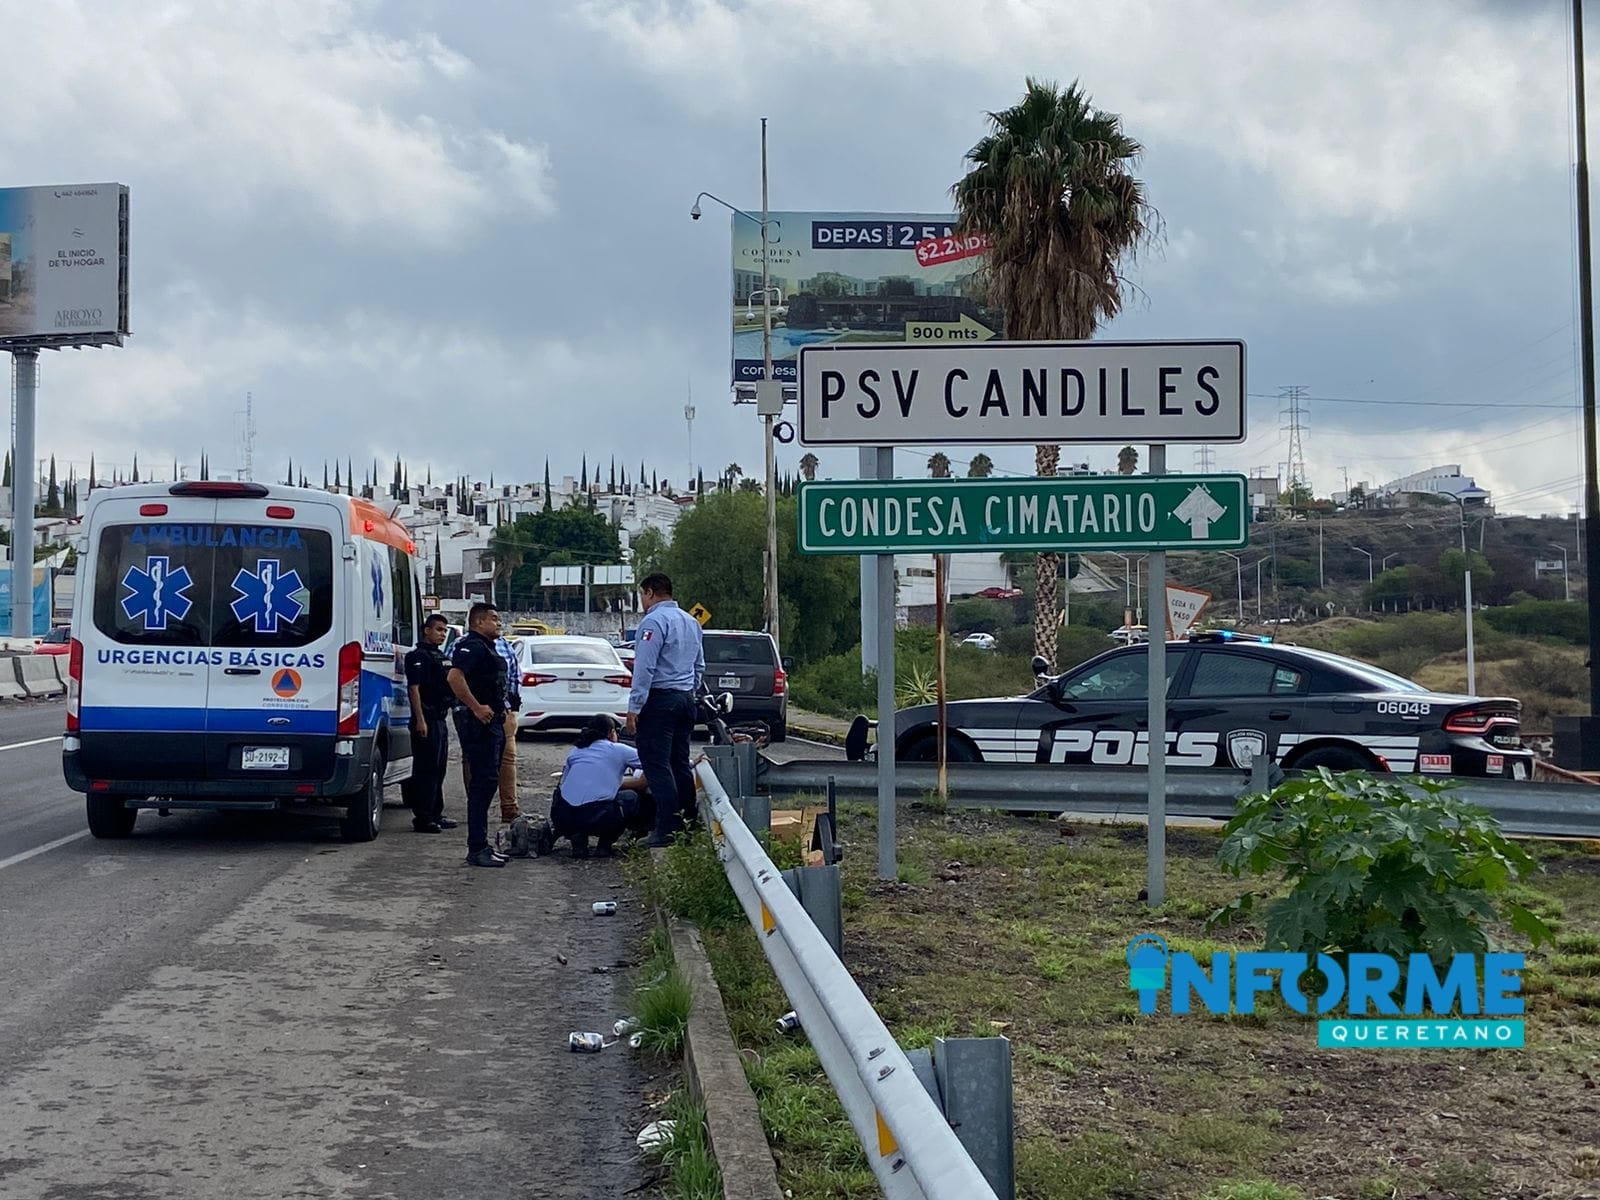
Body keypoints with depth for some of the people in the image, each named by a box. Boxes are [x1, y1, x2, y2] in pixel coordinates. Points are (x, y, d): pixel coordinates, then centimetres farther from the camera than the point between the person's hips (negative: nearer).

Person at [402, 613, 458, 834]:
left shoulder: (440, 656, 19)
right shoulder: (418, 656, -10)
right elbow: (414, 688, -17)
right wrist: (420, 720, -22)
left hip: (440, 720, 10)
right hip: (426, 721, -10)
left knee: (438, 769, 14)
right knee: (426, 769, -8)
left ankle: (436, 814, 21)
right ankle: (423, 817, -6)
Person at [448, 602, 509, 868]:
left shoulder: (487, 647, 20)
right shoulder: (472, 646, -13)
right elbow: (454, 677, -28)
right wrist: (476, 707, -27)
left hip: (491, 722, 11)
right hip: (479, 723, -11)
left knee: (486, 782, 13)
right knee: (483, 782, -11)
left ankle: (480, 846, 19)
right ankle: (477, 849, -11)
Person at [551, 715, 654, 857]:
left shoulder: (575, 752, 22)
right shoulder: (618, 750, 10)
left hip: (561, 818, 4)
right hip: (594, 818, -4)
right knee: (631, 797, 21)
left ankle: (577, 837, 11)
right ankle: (605, 844, 11)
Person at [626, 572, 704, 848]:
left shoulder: (654, 621, -12)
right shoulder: (691, 621, 15)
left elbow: (645, 667, -17)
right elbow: (699, 665, 22)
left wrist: (634, 706, -16)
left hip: (659, 699, -9)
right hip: (686, 698, 9)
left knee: (657, 764, -7)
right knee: (680, 763, 13)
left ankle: (668, 830, -12)